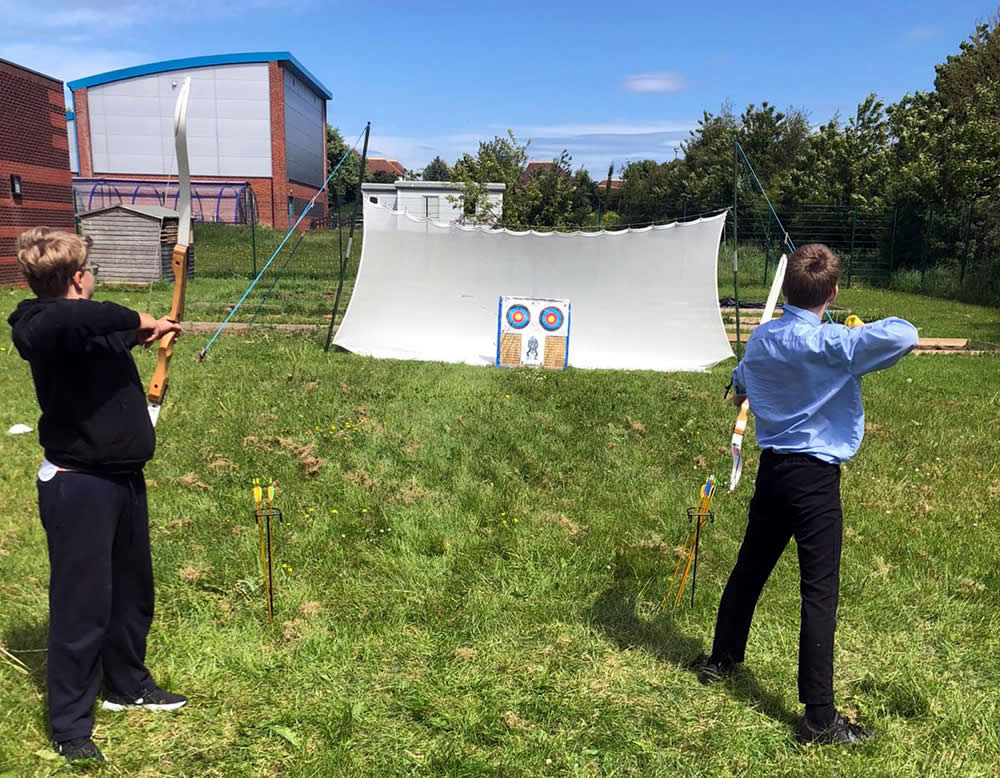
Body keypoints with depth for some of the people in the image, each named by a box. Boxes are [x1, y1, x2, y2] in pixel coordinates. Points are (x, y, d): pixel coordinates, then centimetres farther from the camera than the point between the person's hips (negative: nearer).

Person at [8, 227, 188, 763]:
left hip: (123, 477, 9)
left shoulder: (94, 329, 8)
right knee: (82, 602, 2)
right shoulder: (46, 326, -19)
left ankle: (127, 685, 41)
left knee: (132, 590, 21)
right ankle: (70, 724, 20)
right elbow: (70, 319, -44)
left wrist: (147, 331, 50)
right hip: (78, 487, -9)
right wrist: (135, 319, -28)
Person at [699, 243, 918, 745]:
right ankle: (819, 718, 5)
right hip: (815, 477, -7)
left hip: (772, 468, 7)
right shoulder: (833, 344, -17)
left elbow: (741, 382, 25)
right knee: (820, 591, -1)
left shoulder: (760, 339, 5)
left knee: (750, 568, 20)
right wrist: (868, 328, -4)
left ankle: (722, 661, 36)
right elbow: (904, 336, -28)